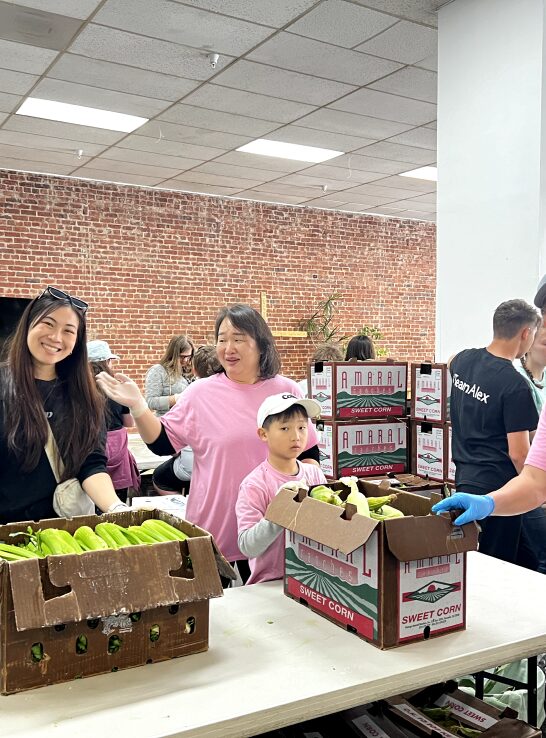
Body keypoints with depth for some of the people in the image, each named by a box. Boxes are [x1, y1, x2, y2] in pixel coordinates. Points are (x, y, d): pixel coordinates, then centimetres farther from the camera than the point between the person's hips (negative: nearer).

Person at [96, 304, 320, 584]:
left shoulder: (286, 391, 1)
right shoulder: (201, 392, -1)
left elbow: (309, 453, 8)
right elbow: (162, 443, 2)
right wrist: (137, 405, -11)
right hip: (213, 531, -1)